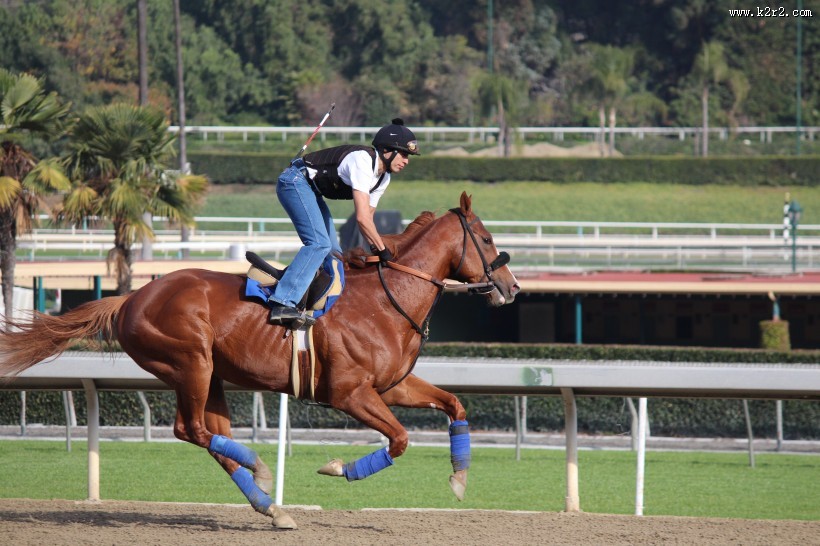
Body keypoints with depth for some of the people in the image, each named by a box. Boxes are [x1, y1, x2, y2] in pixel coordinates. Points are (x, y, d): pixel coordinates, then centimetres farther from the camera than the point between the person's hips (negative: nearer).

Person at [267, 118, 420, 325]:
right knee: (319, 244, -25)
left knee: (333, 253, 7)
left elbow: (367, 217, 12)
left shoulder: (383, 177, 5)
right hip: (295, 181, -11)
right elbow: (362, 218, -30)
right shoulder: (362, 161, -26)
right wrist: (383, 251, -23)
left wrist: (375, 250, 0)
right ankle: (283, 304, -33)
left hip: (311, 190, 11)